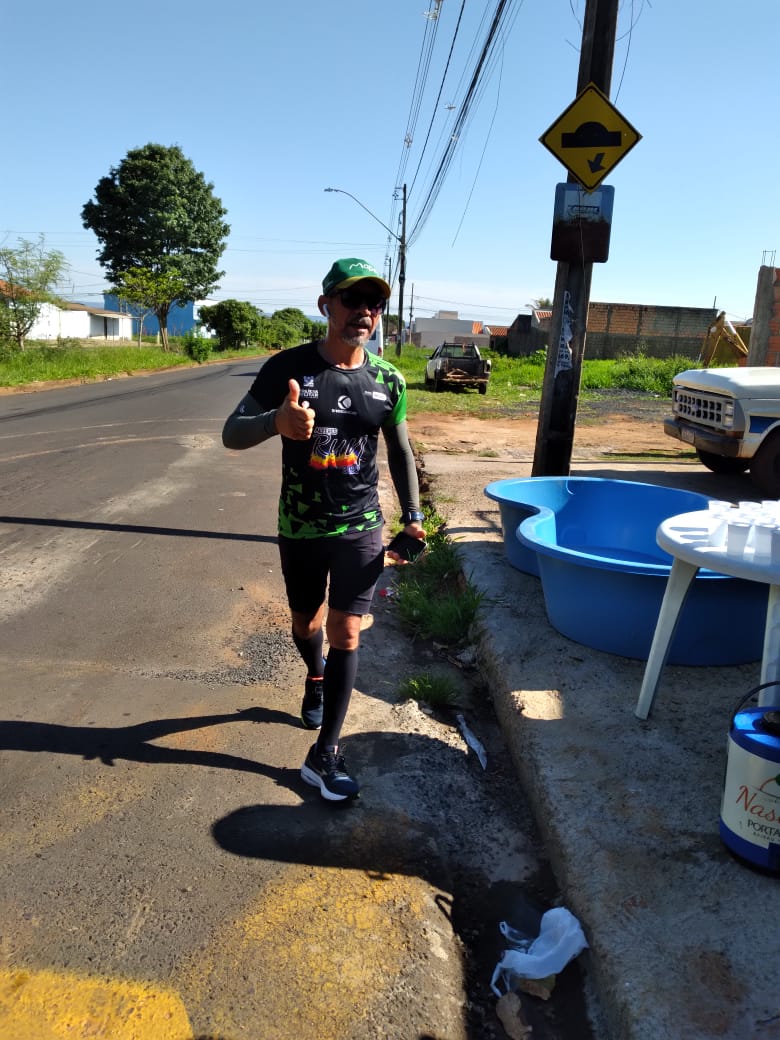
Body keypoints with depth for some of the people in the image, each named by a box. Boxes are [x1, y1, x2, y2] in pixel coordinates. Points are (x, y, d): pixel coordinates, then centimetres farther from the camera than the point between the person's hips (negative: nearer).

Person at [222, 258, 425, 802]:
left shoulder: (388, 380, -4)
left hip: (361, 529, 0)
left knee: (346, 636, -2)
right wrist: (276, 420, -37)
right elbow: (232, 434, -15)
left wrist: (413, 516, 5)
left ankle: (324, 755, 9)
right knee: (306, 624, 19)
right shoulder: (288, 366, -11)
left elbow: (399, 449, 10)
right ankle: (316, 677, 54)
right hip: (300, 529, 0)